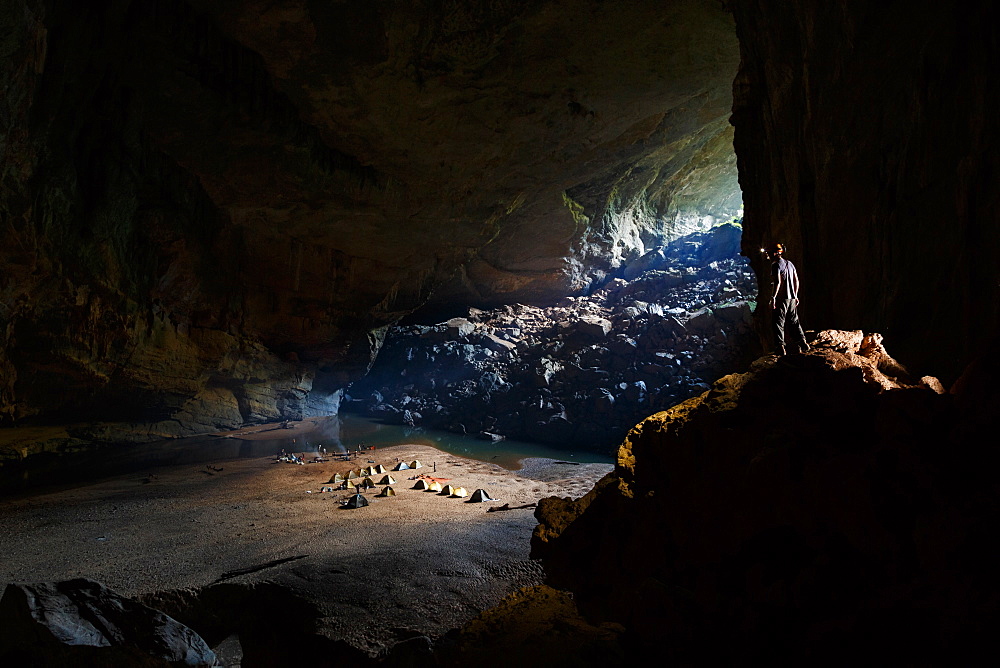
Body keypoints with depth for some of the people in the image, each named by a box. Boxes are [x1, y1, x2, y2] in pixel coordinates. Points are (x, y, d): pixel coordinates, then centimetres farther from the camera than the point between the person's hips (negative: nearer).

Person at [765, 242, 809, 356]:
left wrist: (773, 297, -20)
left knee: (778, 323, -5)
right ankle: (803, 344, 16)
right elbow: (796, 281, 18)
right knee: (794, 322, 15)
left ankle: (780, 347, -9)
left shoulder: (776, 265, -11)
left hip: (781, 298, -8)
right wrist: (795, 295, 24)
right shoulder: (790, 264, 15)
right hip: (792, 298, 8)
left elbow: (777, 282, -20)